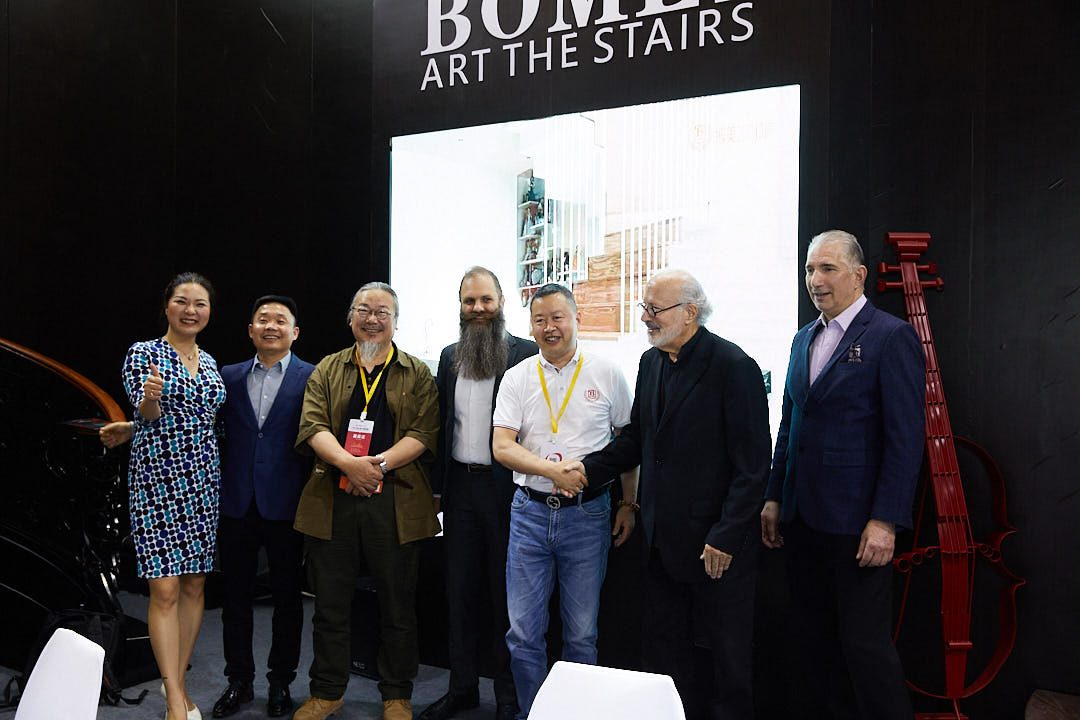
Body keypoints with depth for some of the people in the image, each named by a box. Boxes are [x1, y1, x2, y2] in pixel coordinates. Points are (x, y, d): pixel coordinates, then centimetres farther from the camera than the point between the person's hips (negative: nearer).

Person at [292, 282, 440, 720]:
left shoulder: (417, 374, 7)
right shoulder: (327, 370, 12)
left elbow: (425, 432, -3)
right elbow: (312, 425, 0)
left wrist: (379, 463, -16)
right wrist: (348, 463, -17)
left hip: (396, 501, -1)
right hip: (331, 500, 2)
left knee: (397, 604, 7)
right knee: (330, 602, 11)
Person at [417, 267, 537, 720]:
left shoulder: (525, 354, -6)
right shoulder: (449, 356, 11)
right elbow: (440, 422, 13)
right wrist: (439, 480, 8)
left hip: (506, 488, -5)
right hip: (460, 486, 5)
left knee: (506, 593, 7)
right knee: (460, 589, 15)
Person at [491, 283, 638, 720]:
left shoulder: (608, 375, 1)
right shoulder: (517, 378, 3)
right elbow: (502, 447, -5)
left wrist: (629, 505, 5)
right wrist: (554, 469, -18)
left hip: (588, 515, -1)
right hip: (530, 512, 1)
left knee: (581, 634, 10)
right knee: (523, 633, 7)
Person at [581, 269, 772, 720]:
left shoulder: (734, 367, -15)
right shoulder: (651, 362, 8)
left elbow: (752, 465, -16)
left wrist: (726, 537, -17)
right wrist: (588, 467, 1)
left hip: (717, 545, -7)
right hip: (662, 539, 7)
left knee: (729, 657, 11)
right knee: (661, 649, 16)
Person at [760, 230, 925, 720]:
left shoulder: (892, 337, -8)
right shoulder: (804, 339, 13)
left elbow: (905, 438, -13)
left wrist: (885, 520, -16)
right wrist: (774, 498, 14)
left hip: (856, 522, -7)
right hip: (801, 517, 7)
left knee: (864, 644, 0)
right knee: (814, 639, 16)